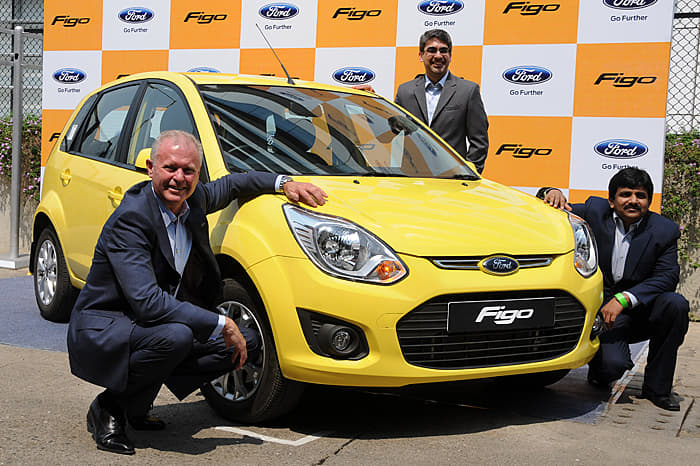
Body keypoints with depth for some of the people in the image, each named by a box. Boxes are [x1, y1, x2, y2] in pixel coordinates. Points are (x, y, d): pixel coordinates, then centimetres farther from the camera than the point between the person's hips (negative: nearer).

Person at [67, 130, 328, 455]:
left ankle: (136, 406, 5)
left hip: (149, 327, 9)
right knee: (176, 336, -37)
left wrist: (283, 183, 6)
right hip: (100, 334, -9)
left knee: (246, 342, 1)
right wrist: (221, 325, -29)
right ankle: (109, 406, -10)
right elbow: (147, 302, -33)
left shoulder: (193, 199, 0)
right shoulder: (130, 218, -24)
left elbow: (230, 185, 23)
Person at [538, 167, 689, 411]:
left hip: (640, 311, 2)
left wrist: (623, 299, -27)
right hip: (599, 309, -2)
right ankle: (599, 369, 14)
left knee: (675, 304, -30)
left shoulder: (665, 231, -3)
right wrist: (551, 193, -16)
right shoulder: (595, 211, -2)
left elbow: (667, 277, -14)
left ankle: (657, 387, -12)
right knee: (612, 364, -28)